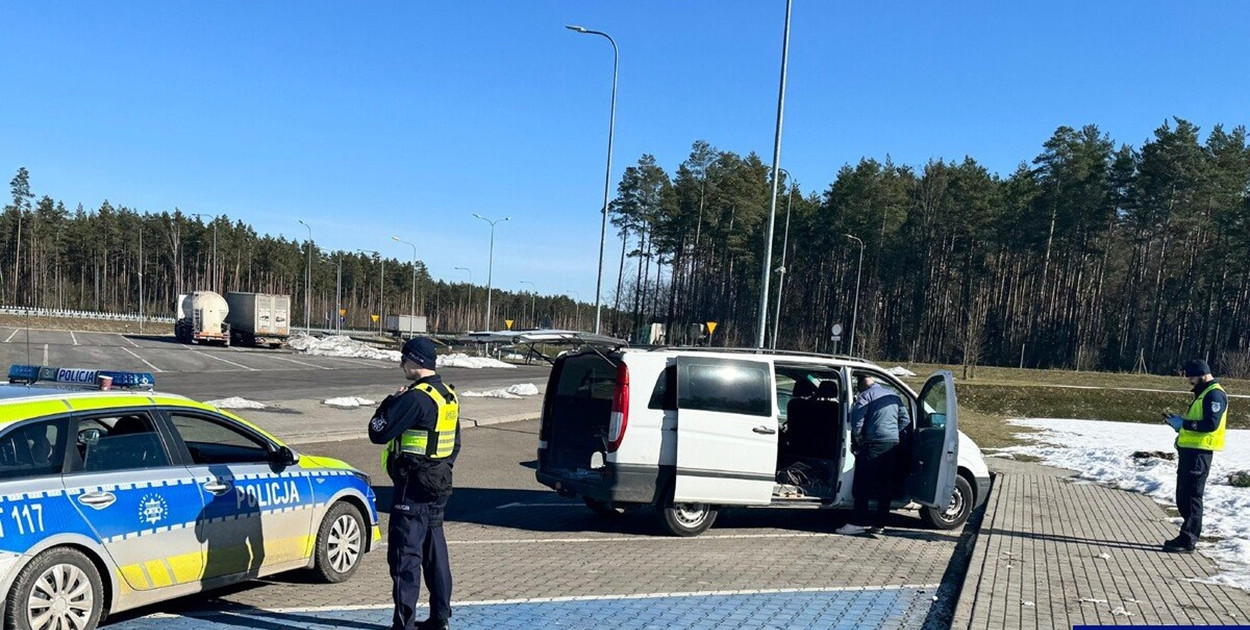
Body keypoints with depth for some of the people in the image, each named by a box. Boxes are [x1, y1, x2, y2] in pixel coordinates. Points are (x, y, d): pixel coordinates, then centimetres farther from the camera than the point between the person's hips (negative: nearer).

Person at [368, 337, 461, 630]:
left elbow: (378, 433, -17)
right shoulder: (449, 396, 10)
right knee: (434, 551, 16)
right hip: (439, 486, 9)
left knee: (405, 553, -4)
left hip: (413, 488, -9)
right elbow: (455, 443, 19)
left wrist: (390, 402, -2)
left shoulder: (416, 398, -19)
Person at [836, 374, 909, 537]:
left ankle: (859, 523, -5)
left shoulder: (866, 395, -6)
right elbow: (905, 419, 16)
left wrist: (857, 438, 0)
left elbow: (857, 420, -14)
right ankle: (879, 524, 11)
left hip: (874, 445, -7)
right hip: (893, 444, 7)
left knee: (863, 486, -2)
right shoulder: (893, 395, 15)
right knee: (886, 487, 8)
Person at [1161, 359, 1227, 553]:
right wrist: (1179, 422, 9)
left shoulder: (1215, 394, -12)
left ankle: (1187, 541, -4)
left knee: (1191, 497, -7)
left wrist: (1184, 423, -16)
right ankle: (1188, 536, 21)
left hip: (1199, 453, -10)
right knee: (1183, 497, 13)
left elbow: (1211, 424, -23)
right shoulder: (1203, 393, 21)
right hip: (1189, 450, 10)